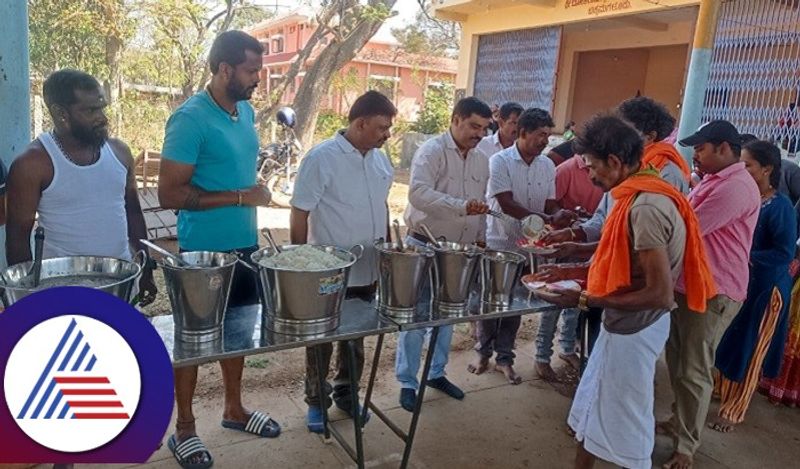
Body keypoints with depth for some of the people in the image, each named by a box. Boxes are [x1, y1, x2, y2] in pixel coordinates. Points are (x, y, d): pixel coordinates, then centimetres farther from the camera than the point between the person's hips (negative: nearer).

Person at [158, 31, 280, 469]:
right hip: (203, 251, -7)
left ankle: (234, 409, 37)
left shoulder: (246, 112, 7)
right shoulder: (190, 118, -18)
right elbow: (169, 193, -21)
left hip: (244, 245, 7)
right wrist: (240, 197, -22)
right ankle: (183, 429, 25)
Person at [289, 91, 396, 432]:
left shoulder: (380, 159, 4)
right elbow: (299, 216, -14)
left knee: (356, 338, 20)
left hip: (368, 271, 6)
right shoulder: (321, 158, -16)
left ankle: (346, 393, 39)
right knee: (321, 340, 12)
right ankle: (316, 401, 30)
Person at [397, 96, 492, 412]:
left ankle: (436, 373, 33)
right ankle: (407, 382, 16)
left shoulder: (481, 161, 9)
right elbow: (418, 193, -30)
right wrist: (462, 206, -40)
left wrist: (480, 238, 9)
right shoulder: (431, 151, -13)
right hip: (425, 247, -7)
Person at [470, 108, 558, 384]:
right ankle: (483, 351, 27)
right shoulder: (500, 161, -12)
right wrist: (542, 220, -24)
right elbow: (506, 204, -18)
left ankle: (504, 357, 25)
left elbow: (550, 206, 4)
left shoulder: (547, 166, 2)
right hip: (498, 243, -3)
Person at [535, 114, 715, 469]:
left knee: (626, 428, 9)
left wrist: (585, 300, -22)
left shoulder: (646, 206, -25)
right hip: (626, 325, 10)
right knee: (593, 408, 22)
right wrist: (575, 272, 9)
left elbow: (659, 293, -27)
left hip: (635, 330, -9)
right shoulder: (641, 195, 5)